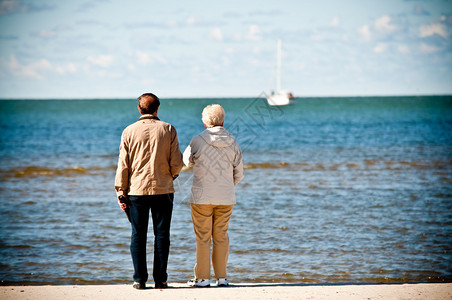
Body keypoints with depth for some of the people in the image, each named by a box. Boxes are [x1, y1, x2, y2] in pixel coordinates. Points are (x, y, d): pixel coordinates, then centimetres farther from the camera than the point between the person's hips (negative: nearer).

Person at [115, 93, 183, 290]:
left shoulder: (129, 131, 0)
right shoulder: (168, 130, -2)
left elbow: (123, 164, 0)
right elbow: (177, 162, -4)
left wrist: (121, 192, 4)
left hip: (137, 190, 0)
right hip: (163, 190, 0)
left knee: (138, 235, 5)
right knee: (161, 235, 5)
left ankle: (139, 279, 3)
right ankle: (160, 279, 4)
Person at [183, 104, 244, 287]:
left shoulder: (198, 141, -9)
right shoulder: (232, 143, 1)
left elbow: (187, 161, 9)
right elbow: (239, 173, 7)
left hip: (202, 197, -3)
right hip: (226, 198, 3)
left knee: (202, 237, 4)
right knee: (221, 236, 10)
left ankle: (202, 277, 6)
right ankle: (221, 277, 11)